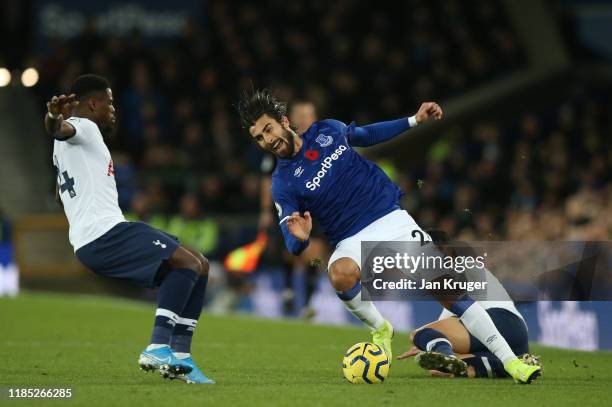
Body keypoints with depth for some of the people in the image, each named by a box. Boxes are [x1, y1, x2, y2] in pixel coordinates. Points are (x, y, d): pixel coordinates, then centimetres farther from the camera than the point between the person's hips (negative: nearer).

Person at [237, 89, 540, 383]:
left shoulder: (327, 131, 2)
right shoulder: (282, 184, -6)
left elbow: (366, 135, 24)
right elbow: (293, 246, -10)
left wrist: (415, 120, 20)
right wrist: (299, 238, -33)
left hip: (393, 220, 2)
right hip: (353, 242, -2)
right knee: (341, 274, -37)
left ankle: (509, 360, -3)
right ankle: (380, 329, -6)